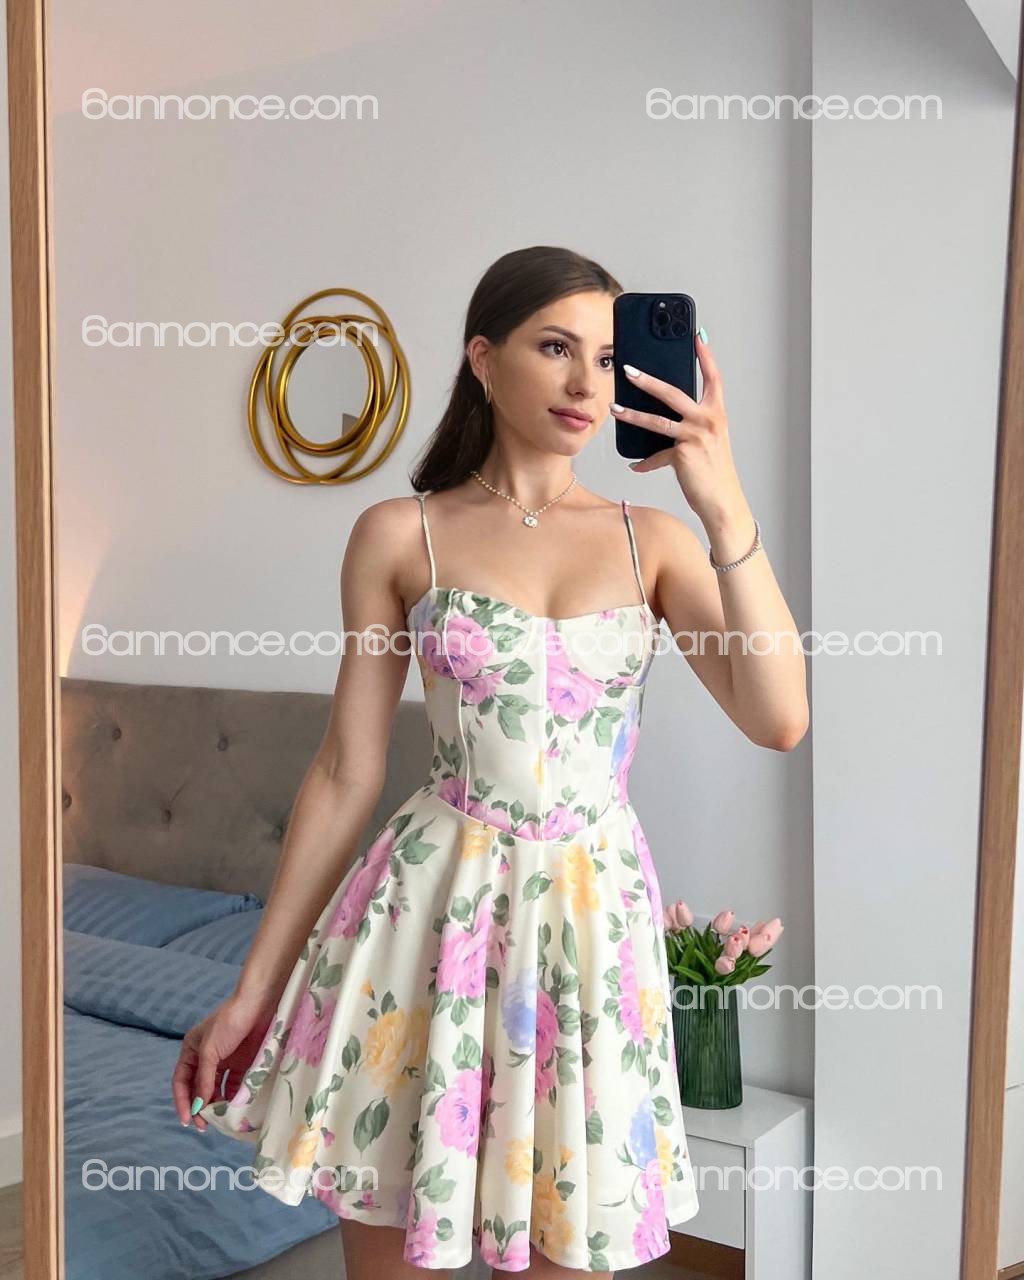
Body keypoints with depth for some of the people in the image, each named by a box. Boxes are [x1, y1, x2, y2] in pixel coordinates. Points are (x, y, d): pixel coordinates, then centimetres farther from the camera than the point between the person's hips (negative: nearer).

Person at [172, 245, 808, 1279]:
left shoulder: (653, 539, 3)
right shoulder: (400, 535, -2)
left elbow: (778, 719, -10)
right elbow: (345, 775, 0)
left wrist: (725, 509, -18)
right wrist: (251, 990, 2)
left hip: (597, 914, 2)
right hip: (433, 909, -1)